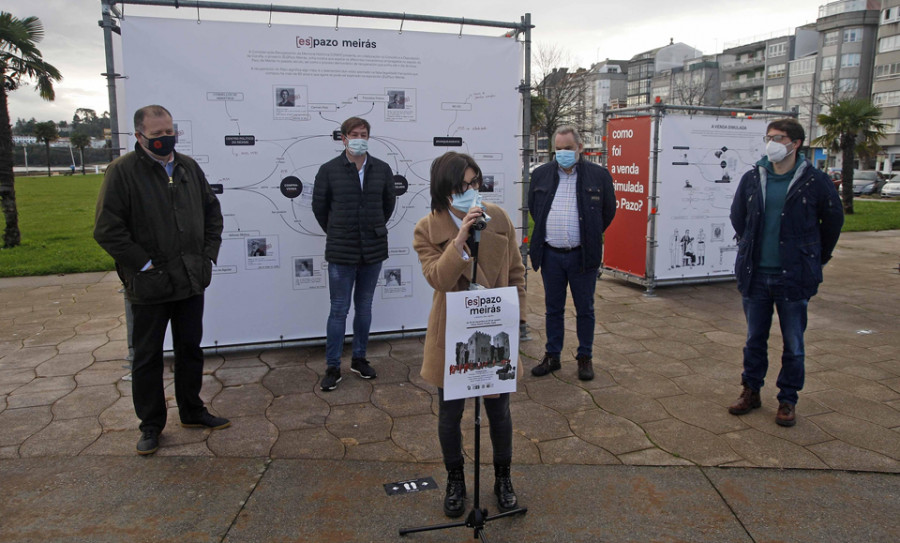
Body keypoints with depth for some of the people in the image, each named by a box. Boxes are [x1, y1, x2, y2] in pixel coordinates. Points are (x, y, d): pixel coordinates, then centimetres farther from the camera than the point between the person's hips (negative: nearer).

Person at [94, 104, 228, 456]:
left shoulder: (188, 167, 8)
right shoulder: (122, 171, -10)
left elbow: (212, 211, 17)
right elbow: (107, 229, -14)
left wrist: (209, 253, 7)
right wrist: (144, 265, -15)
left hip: (191, 281, 5)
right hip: (149, 286, -5)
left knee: (190, 348, 16)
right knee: (147, 357, 8)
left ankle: (192, 412, 33)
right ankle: (151, 425, 23)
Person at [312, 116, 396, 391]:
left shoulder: (382, 169, 2)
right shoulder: (329, 170, -5)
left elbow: (389, 203, 14)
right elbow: (319, 206, 4)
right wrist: (336, 233, 9)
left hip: (373, 250, 3)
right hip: (341, 252, -3)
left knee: (364, 307, 13)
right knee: (339, 309, 2)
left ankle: (359, 359, 28)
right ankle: (332, 367, 12)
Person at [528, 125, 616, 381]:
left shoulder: (598, 175, -2)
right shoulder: (540, 174, 6)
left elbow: (608, 211, 7)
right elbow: (533, 207, 19)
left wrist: (590, 237, 9)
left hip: (582, 255, -2)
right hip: (550, 254, 2)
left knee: (585, 310, 8)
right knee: (553, 309, 12)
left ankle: (585, 358, 22)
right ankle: (552, 357, 25)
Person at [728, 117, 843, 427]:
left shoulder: (815, 181, -6)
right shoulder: (752, 179, 3)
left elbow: (833, 220, 8)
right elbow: (737, 216, 19)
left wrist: (818, 257, 13)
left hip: (794, 277, -3)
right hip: (755, 274, 3)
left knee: (793, 344, 7)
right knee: (754, 339, 13)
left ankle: (788, 400, 21)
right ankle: (751, 392, 27)